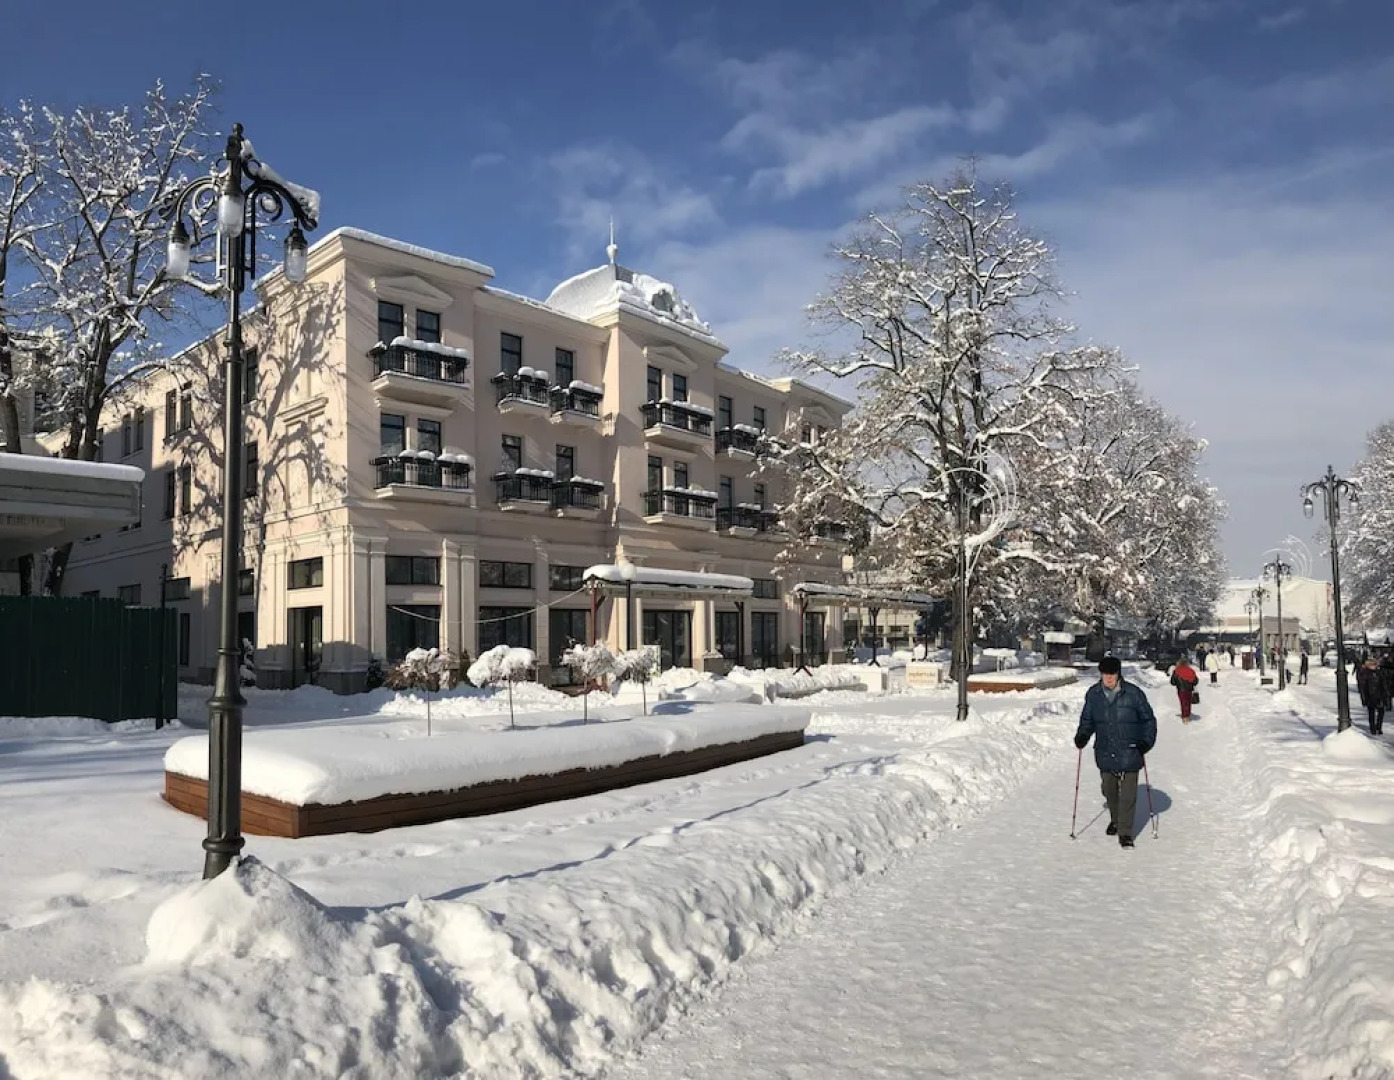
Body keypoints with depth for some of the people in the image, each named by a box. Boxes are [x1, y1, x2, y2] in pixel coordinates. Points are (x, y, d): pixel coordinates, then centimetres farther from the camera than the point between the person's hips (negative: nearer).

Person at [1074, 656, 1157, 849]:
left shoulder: (1133, 693, -8)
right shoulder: (1093, 694, 1)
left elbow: (1149, 719, 2)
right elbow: (1087, 719, 13)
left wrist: (1146, 741, -9)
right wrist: (1082, 735, -3)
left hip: (1129, 753, -3)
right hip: (1105, 753, 3)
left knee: (1128, 793, -3)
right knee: (1109, 790, 16)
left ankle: (1125, 832, 8)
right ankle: (1115, 819, 41)